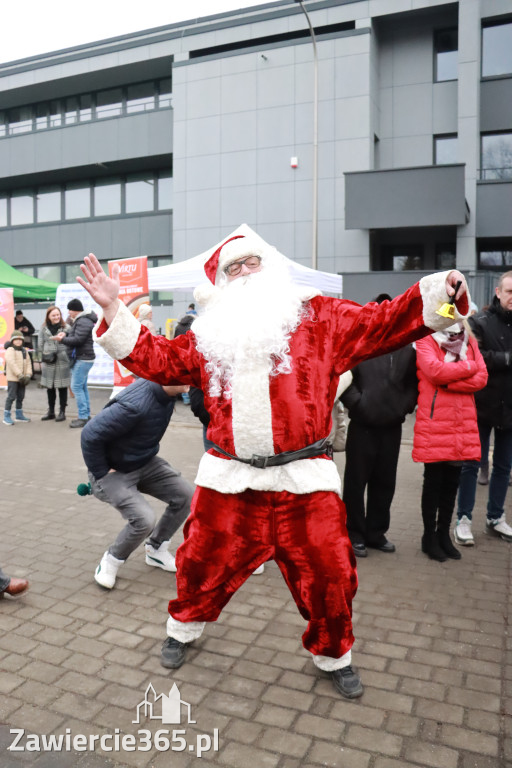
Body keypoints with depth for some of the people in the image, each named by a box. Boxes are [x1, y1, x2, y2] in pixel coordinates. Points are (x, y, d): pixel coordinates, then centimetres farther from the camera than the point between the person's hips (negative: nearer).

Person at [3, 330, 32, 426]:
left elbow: (28, 363, 9)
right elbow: (11, 363, -18)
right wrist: (20, 375, -22)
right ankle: (6, 416, 0)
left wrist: (28, 375, -5)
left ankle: (19, 415, 25)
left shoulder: (24, 350, 13)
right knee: (11, 396, -7)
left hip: (22, 378, 7)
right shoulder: (10, 350, -8)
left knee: (21, 397, 14)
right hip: (13, 378, -7)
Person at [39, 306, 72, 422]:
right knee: (49, 387, 13)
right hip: (48, 362, 3)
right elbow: (41, 344, 9)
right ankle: (51, 411, 27)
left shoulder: (65, 328, -3)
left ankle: (62, 412, 16)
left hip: (62, 361, -3)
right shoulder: (43, 328, 7)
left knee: (62, 387, 4)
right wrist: (45, 354, 1)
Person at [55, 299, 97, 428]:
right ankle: (86, 415, 20)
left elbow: (77, 340, -23)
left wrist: (61, 339, -12)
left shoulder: (83, 322, -16)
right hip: (81, 359, 11)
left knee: (76, 387, -11)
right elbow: (74, 334, 26)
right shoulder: (80, 320, 18)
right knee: (82, 387, 14)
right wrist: (65, 333, 5)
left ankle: (83, 418, -9)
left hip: (82, 359, -11)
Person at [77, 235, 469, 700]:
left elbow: (384, 324, 0)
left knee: (328, 574, 6)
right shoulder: (210, 335, 12)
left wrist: (440, 292, -14)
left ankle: (333, 654, 36)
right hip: (228, 480, 2)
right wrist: (113, 309, 2)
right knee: (203, 561, 15)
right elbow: (157, 359, 10)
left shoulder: (319, 317, 4)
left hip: (304, 480, -1)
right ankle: (184, 628, 46)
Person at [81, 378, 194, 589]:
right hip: (115, 472, -8)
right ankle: (111, 562, 7)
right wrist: (101, 473, -19)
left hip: (145, 463, 8)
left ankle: (156, 550, 20)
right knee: (144, 519, -23)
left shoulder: (167, 391, -12)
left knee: (185, 496, -2)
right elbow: (90, 435, -31)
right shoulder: (135, 405, -36)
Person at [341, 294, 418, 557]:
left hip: (392, 427, 4)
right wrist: (357, 403, -14)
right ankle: (355, 534, 18)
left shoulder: (406, 349, 8)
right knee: (356, 482, 5)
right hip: (362, 427, -4)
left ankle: (376, 533, 28)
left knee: (384, 483, 13)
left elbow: (415, 382, 16)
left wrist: (406, 404, 2)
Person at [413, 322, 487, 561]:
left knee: (451, 483, 13)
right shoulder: (425, 342, -3)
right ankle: (429, 536, 20)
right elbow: (435, 370, -21)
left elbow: (481, 378, -1)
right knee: (433, 481, 5)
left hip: (463, 425, 5)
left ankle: (443, 534, 28)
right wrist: (467, 367, -7)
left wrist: (448, 382, -14)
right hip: (434, 424, -5)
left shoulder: (469, 342, 11)